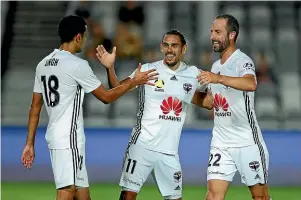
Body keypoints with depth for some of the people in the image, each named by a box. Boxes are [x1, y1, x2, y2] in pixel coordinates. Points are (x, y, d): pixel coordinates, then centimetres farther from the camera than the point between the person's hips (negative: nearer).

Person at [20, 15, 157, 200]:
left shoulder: (43, 64, 10)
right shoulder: (77, 65, -13)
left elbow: (35, 107, 13)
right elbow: (106, 97, -5)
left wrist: (30, 143, 16)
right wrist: (134, 82, 7)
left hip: (55, 136, 9)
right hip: (69, 138, -9)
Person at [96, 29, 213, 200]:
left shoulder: (193, 75, 4)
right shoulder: (148, 70, -5)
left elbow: (207, 102, 15)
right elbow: (117, 89, -3)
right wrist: (110, 67, -19)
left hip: (170, 150, 3)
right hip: (142, 145, -3)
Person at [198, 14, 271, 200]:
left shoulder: (242, 61, -13)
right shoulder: (216, 66, 13)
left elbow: (251, 84, -37)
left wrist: (219, 78, -48)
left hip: (247, 142, -6)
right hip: (220, 142, 6)